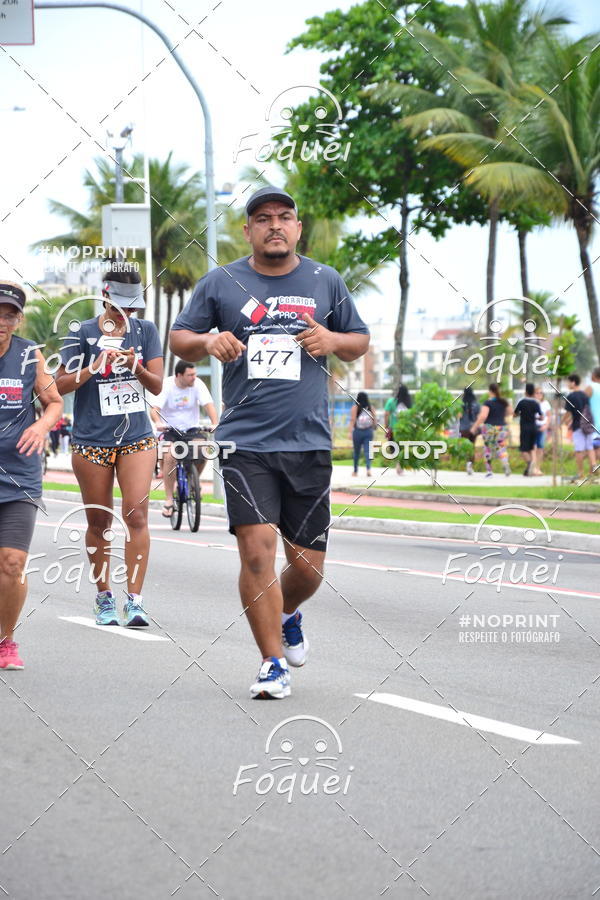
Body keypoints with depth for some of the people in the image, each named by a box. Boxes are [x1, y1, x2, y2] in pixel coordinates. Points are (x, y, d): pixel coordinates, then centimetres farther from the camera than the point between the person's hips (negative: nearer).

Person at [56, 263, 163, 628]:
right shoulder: (84, 334, 0)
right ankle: (104, 598, 19)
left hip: (137, 437, 1)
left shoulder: (145, 330, 6)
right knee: (99, 522, 6)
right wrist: (95, 366, -17)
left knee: (137, 514, -12)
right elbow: (61, 385, -3)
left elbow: (157, 386, 3)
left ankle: (135, 600, -13)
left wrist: (136, 366, -17)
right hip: (92, 441, -1)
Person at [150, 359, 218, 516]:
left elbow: (208, 405, -19)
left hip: (191, 428, 2)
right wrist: (158, 422, -44)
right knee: (170, 457, -27)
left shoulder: (197, 384, -9)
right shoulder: (166, 385, -13)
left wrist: (215, 424, -37)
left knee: (202, 452, -25)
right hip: (170, 428, -2)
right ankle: (169, 499, -17)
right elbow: (154, 409, -21)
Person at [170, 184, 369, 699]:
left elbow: (360, 342, 18)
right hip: (245, 443, -1)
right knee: (257, 551, -14)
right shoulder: (221, 284, 6)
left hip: (309, 444, 2)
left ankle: (287, 616, 39)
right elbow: (179, 339, 12)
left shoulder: (325, 282, 10)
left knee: (308, 564, 4)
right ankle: (273, 663, -2)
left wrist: (333, 340, -4)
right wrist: (207, 341, -10)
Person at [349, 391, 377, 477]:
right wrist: (372, 428, 19)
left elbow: (353, 420, -11)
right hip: (368, 431, 1)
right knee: (368, 451, -2)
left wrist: (351, 432, -12)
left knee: (356, 451, 11)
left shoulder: (355, 407, -5)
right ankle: (368, 468, -22)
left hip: (357, 431, -1)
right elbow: (375, 420, 4)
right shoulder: (370, 408, 2)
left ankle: (355, 471, 22)